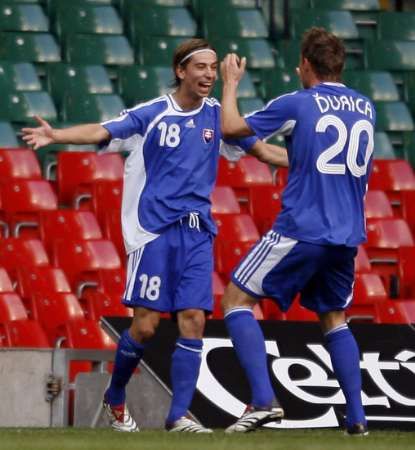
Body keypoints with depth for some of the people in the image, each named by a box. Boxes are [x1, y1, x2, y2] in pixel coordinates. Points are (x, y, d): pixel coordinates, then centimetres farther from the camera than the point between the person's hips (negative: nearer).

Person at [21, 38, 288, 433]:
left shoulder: (217, 115, 8)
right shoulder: (152, 114, -3)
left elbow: (263, 150, 16)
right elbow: (101, 132, -13)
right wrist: (55, 135, -29)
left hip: (197, 232, 4)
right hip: (154, 228, -4)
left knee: (193, 320, -6)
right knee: (145, 324, -7)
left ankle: (179, 415, 0)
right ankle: (115, 398, 17)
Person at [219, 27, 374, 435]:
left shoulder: (297, 104, -6)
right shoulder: (365, 108, 12)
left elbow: (230, 127, -1)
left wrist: (230, 82, 17)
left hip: (301, 229, -6)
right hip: (348, 235, 6)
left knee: (237, 299, 3)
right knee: (333, 319, 21)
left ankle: (263, 400, -13)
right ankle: (356, 416, 9)